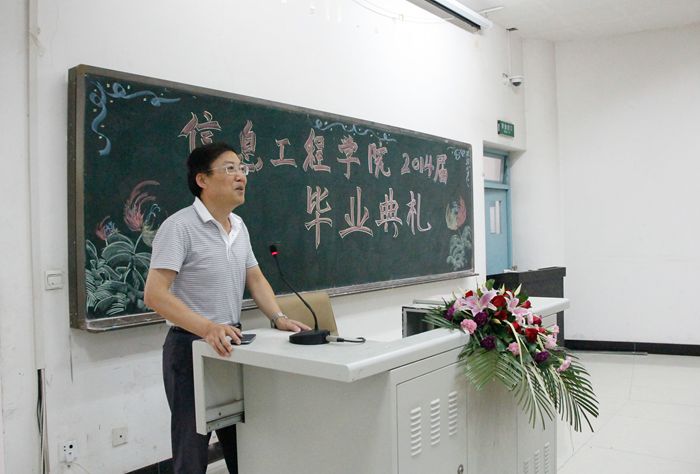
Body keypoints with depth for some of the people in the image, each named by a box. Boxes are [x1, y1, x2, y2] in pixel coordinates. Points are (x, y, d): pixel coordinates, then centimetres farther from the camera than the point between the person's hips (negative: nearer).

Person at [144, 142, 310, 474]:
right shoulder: (179, 226, -17)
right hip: (192, 345, -7)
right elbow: (155, 294, -23)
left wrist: (278, 318, -1)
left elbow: (255, 278, 14)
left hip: (231, 344, 7)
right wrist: (207, 328, -35)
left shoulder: (239, 226, 7)